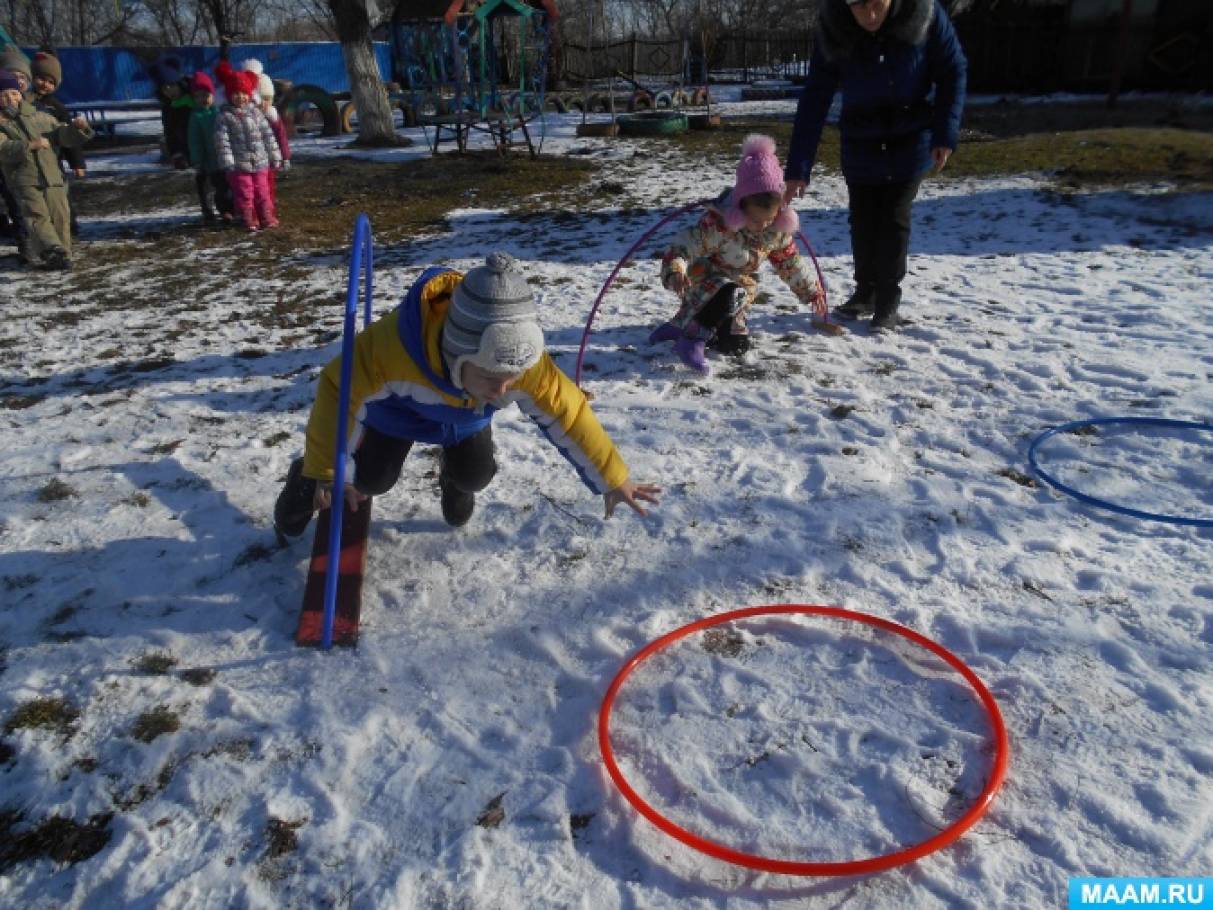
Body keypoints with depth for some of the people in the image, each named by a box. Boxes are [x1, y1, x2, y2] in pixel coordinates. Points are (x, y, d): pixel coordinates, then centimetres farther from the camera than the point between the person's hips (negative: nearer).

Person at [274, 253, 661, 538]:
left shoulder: (527, 363, -41)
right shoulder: (395, 344, -48)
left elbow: (568, 413, -28)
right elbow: (339, 389, -34)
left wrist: (612, 479, -21)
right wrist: (326, 469, -28)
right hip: (398, 405, -2)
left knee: (475, 476, -1)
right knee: (371, 480, 2)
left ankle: (454, 477, 37)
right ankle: (306, 477, 35)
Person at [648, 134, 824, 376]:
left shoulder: (778, 231, -8)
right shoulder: (717, 224, -29)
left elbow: (791, 262, 8)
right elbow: (682, 247, -33)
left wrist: (811, 292, 14)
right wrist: (675, 272, -54)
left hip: (740, 287, 7)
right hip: (703, 281, -7)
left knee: (737, 345, 0)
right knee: (730, 295, -39)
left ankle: (685, 324, 19)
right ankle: (691, 339, -26)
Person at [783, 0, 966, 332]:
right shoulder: (833, 31, -19)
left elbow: (953, 71, -11)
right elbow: (814, 99, -19)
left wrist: (945, 134, -19)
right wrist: (798, 168, -23)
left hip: (911, 140, -1)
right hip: (860, 143, 2)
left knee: (894, 218, -4)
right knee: (862, 219, 5)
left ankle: (888, 301, 8)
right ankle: (865, 292, 25)